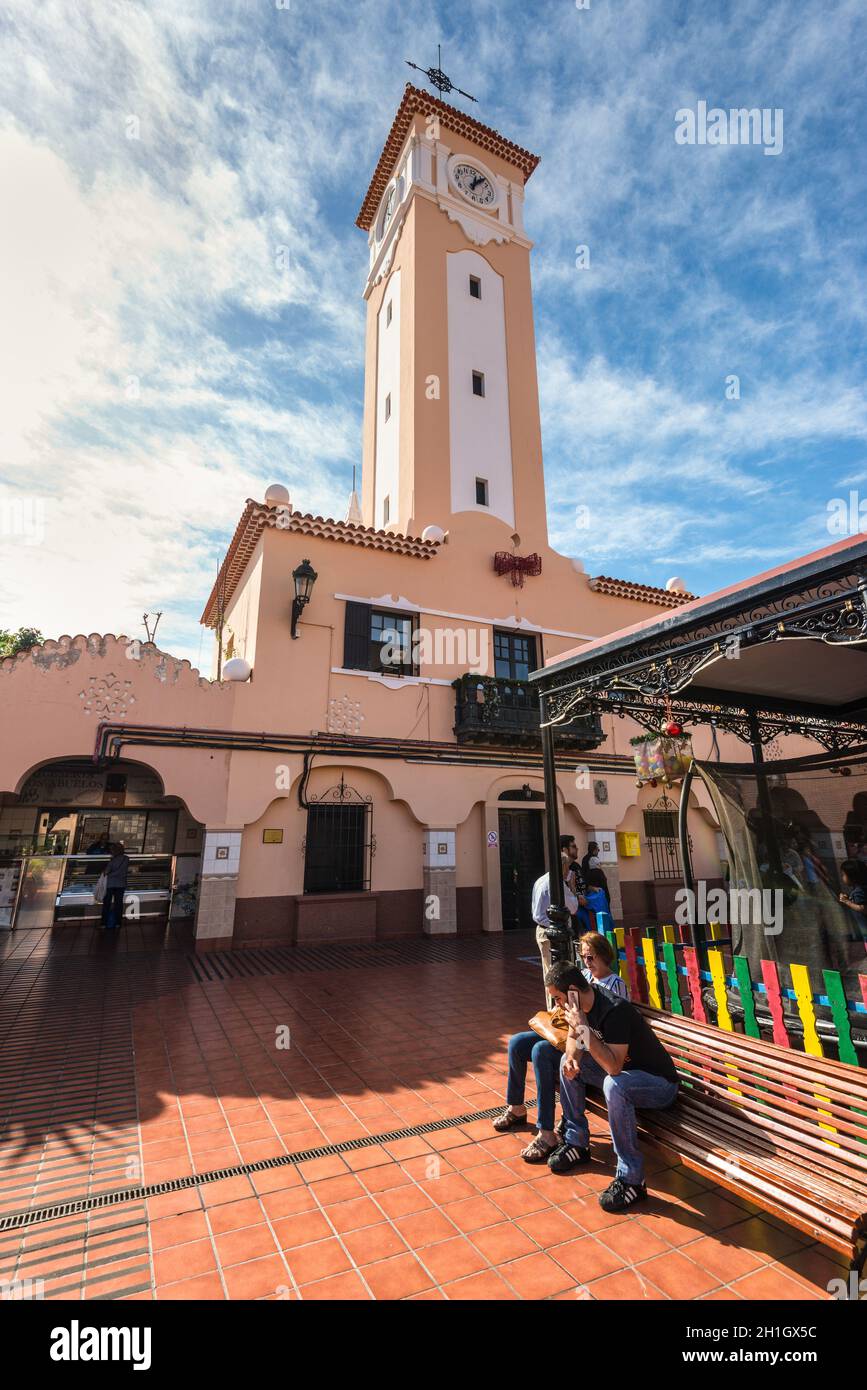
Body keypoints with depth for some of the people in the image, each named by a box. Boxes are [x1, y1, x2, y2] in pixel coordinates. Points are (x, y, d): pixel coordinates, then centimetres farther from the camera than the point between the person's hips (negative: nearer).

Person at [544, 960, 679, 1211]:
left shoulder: (615, 1011, -32)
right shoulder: (582, 1001, -6)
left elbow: (613, 1067, -38)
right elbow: (573, 1038, 8)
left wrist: (584, 1029, -38)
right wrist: (573, 1058, -13)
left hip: (660, 1084, -9)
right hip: (624, 1070, 9)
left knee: (613, 1085, -36)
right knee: (567, 1062, 2)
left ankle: (631, 1179, -22)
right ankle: (577, 1143, 13)